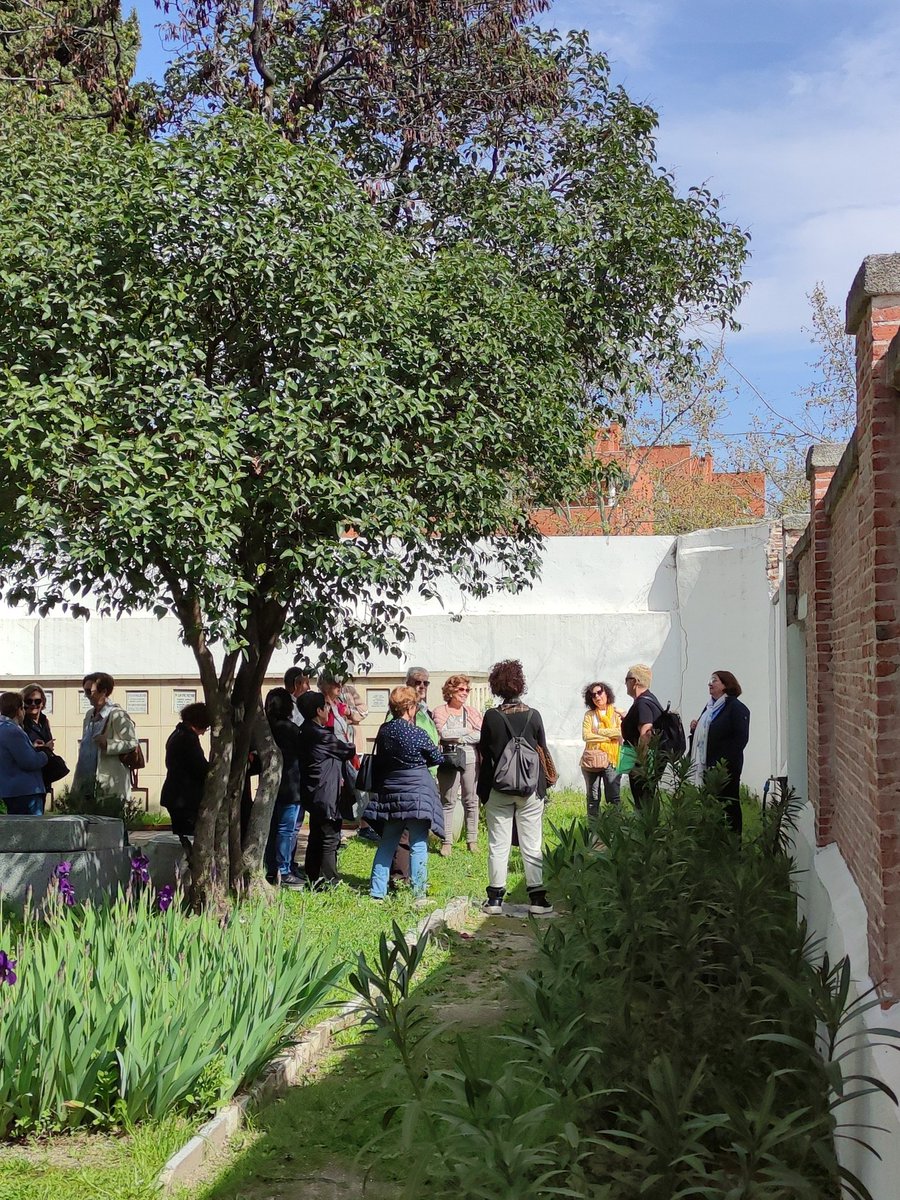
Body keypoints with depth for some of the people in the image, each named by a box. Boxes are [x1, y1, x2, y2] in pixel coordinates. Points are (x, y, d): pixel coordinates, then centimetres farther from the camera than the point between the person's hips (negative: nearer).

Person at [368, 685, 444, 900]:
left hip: (389, 792, 6)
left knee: (387, 843, 14)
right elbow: (437, 758, -1)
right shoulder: (417, 734, -14)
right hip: (417, 792, -6)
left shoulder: (384, 730, 2)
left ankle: (377, 891, 15)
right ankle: (418, 893, 1)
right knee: (418, 844, 0)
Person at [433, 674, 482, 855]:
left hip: (471, 760, 3)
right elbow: (443, 733, -13)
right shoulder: (440, 711, 4)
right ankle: (446, 842, 3)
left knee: (471, 801, 5)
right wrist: (468, 731, -5)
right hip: (449, 762, -3)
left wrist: (459, 738, -9)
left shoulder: (472, 712, 13)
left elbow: (482, 735, 0)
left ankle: (472, 840, 12)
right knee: (447, 802, 0)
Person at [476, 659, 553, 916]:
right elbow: (543, 751, 2)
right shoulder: (533, 715, -5)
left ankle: (495, 897, 9)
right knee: (532, 844, 5)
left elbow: (483, 752, -1)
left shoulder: (491, 717, -7)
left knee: (498, 844, 7)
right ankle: (537, 897, 5)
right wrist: (544, 782, 14)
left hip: (498, 788, 0)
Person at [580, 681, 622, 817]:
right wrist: (609, 736, -6)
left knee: (614, 797, -7)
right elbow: (586, 736, -5)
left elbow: (621, 732, -10)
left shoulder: (617, 713, 4)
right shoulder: (589, 715, 7)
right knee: (593, 797, 7)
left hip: (611, 760, -2)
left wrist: (599, 732, -8)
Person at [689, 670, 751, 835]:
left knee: (729, 803, -2)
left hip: (726, 766, -8)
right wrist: (695, 728, 5)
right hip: (708, 765, 8)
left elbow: (741, 738, -15)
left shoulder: (736, 707, -7)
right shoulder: (709, 707, 18)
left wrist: (725, 760, -20)